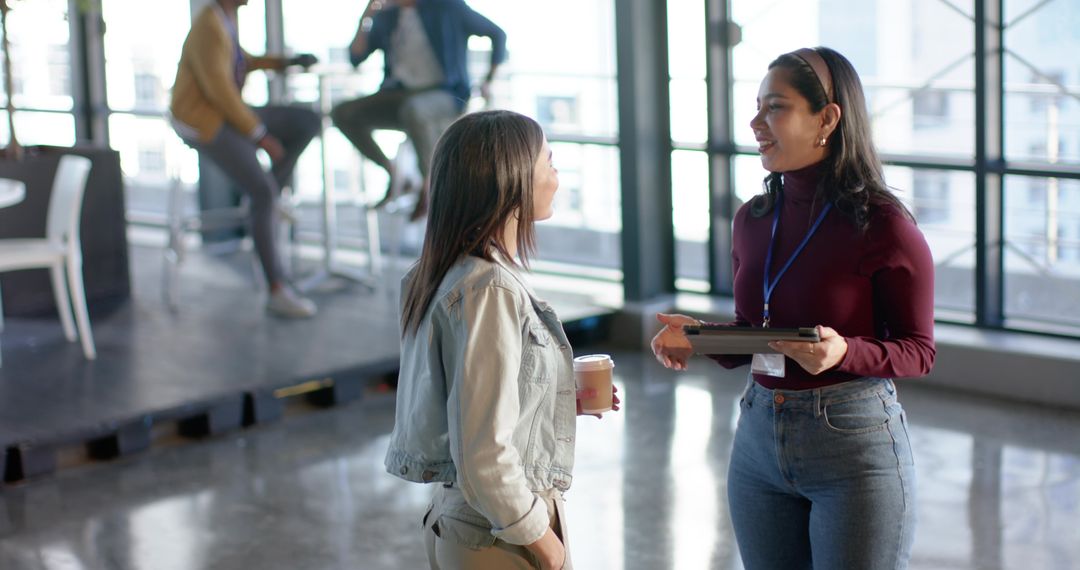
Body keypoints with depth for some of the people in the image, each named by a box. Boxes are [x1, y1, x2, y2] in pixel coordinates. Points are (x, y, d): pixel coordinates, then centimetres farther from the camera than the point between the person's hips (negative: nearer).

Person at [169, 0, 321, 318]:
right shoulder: (209, 29, -22)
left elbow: (240, 62, 25)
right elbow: (220, 91, -27)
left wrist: (286, 62, 13)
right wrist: (260, 136, -24)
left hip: (228, 114, 10)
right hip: (204, 124, -10)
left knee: (309, 123, 1)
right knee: (264, 194, -22)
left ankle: (267, 197, 4)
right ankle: (278, 292, -20)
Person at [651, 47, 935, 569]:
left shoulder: (883, 227, -13)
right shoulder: (752, 221, 4)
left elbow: (918, 352, -8)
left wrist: (845, 351, -25)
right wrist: (698, 335, -5)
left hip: (855, 446, -5)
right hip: (759, 438, 6)